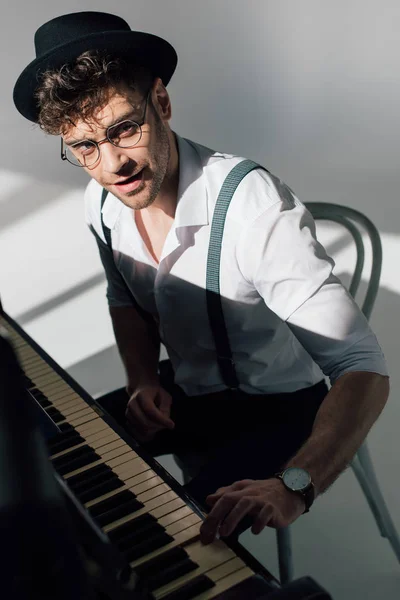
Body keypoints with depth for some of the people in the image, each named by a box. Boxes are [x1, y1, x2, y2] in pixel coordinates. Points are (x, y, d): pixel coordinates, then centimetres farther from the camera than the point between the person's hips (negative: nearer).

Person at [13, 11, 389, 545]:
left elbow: (364, 370, -34)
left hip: (277, 408, -6)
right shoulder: (103, 203, -9)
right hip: (186, 390, 6)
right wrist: (143, 382, -8)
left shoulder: (252, 204, -32)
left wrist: (293, 486, -49)